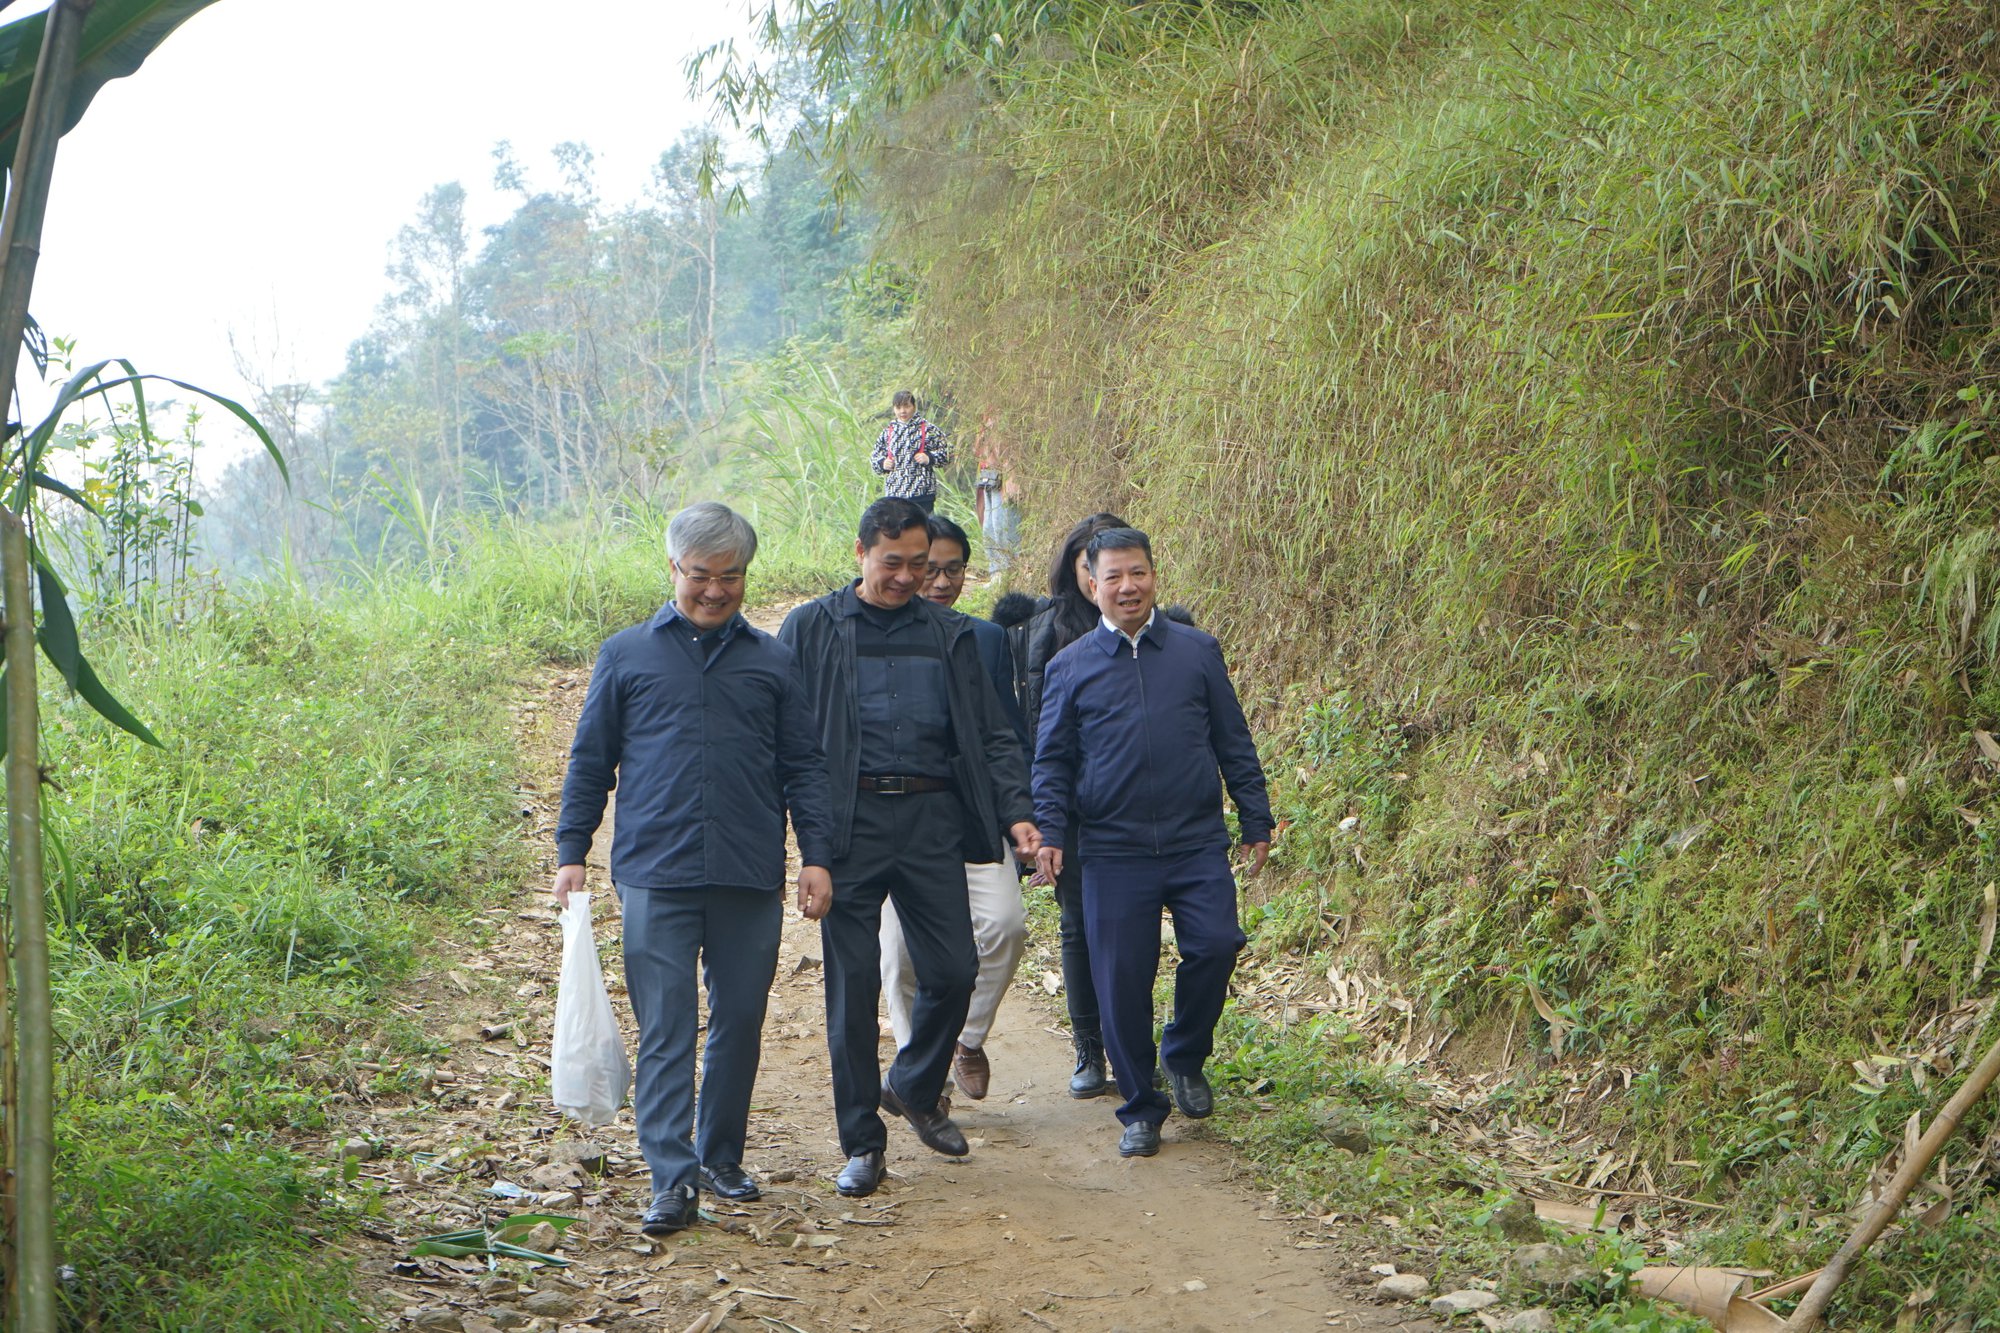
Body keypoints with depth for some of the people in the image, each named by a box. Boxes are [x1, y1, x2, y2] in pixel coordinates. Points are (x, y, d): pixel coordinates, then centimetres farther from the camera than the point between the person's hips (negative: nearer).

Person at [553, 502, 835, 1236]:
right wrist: (570, 853, 5)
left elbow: (803, 765, 12)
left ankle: (722, 1156, 25)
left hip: (751, 877, 2)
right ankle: (672, 1179, -4)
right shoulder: (627, 654, 9)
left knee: (740, 1022, 9)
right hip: (655, 875, -2)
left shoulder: (773, 661, 11)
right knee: (665, 1029, -5)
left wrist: (816, 856, 3)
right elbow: (590, 762, 12)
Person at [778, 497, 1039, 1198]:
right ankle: (861, 1141, 12)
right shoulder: (811, 629, 4)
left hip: (932, 818, 3)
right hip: (850, 821, -2)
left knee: (954, 969, 0)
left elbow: (989, 734, 13)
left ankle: (916, 1090, 29)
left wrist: (1016, 813, -1)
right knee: (853, 983, 0)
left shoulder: (946, 636, 12)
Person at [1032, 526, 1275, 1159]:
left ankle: (1185, 1057, 13)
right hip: (1113, 853, 0)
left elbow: (1234, 744, 12)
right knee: (1122, 981, 0)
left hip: (1197, 845, 0)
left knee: (1215, 945, -16)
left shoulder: (1198, 652, 8)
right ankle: (1141, 1109, 17)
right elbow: (1051, 760, 10)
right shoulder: (1070, 666, 6)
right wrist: (1051, 832, -2)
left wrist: (1256, 821, 9)